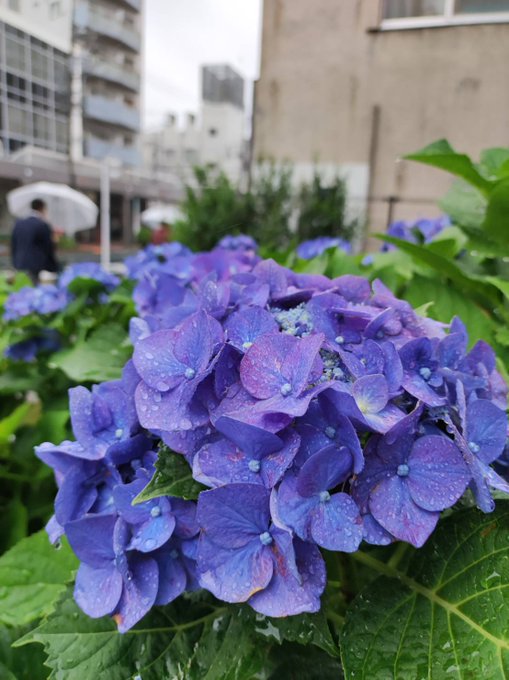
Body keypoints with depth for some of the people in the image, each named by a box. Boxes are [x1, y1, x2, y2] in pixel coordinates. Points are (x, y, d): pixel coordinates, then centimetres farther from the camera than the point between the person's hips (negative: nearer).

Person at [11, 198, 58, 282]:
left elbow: (13, 247, 14)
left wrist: (16, 264, 21)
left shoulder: (18, 224, 10)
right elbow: (49, 249, -7)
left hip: (20, 267, 6)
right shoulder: (43, 225, -10)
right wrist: (54, 268, 2)